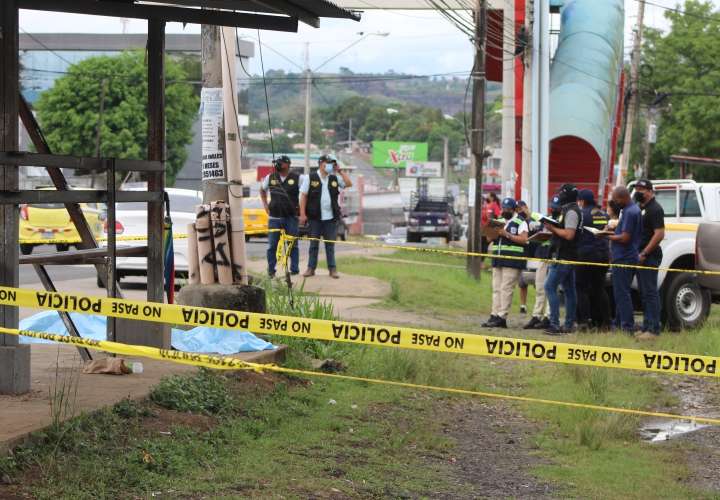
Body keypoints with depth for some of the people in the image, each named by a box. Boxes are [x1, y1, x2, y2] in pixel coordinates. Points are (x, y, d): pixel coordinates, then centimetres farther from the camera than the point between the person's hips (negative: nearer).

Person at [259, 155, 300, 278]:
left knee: (293, 244, 4)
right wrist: (265, 205, 12)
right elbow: (262, 190, 21)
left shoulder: (296, 178, -3)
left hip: (291, 217, -2)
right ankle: (271, 270, 10)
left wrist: (300, 207, -3)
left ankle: (295, 269, 10)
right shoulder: (270, 177, 4)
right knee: (272, 245, 3)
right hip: (274, 217, 2)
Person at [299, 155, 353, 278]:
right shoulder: (310, 178, 0)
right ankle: (311, 268, 10)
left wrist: (340, 171, -1)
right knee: (314, 244, 4)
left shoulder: (334, 179, 10)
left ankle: (332, 269, 9)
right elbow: (303, 196, -2)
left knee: (330, 244, 5)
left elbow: (349, 184, 3)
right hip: (315, 217, -2)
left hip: (331, 217, 2)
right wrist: (302, 214, -8)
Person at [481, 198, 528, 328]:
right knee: (496, 289, 6)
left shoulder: (520, 223, -1)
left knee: (506, 289, -10)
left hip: (512, 262, -7)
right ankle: (494, 315, 7)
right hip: (498, 260, 7)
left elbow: (524, 239, -13)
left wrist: (507, 234, -16)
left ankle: (502, 317, -11)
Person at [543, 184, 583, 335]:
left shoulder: (571, 212, -15)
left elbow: (569, 234, -22)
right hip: (568, 257, 11)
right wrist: (553, 227, 6)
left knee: (550, 287, -12)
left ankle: (555, 324, -16)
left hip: (564, 257, -11)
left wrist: (553, 228, -12)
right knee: (569, 290, 11)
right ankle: (569, 325, 15)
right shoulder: (568, 210, 17)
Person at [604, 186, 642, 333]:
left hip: (624, 259, -11)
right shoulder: (633, 209, 15)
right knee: (621, 292, 17)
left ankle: (627, 327, -9)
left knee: (622, 293, -8)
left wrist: (608, 236, -10)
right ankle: (619, 324, 24)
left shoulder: (630, 212, -17)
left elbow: (625, 238, -20)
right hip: (627, 257, 11)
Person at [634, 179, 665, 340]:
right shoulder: (643, 208, 18)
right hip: (642, 256, 10)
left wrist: (644, 253, -21)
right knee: (644, 293, 12)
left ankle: (653, 329, -11)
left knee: (650, 292, -10)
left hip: (649, 256, -10)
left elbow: (659, 234, -20)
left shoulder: (655, 209, -12)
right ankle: (646, 327, 17)